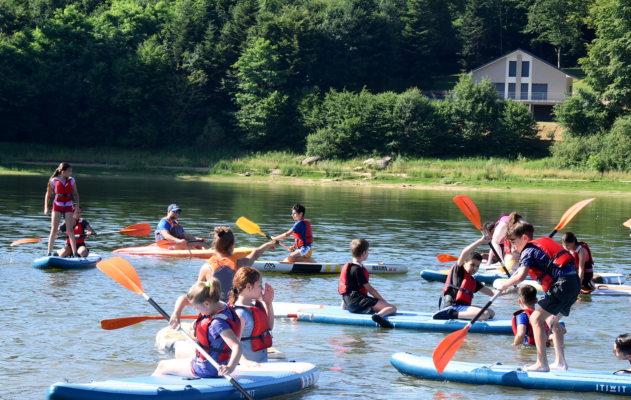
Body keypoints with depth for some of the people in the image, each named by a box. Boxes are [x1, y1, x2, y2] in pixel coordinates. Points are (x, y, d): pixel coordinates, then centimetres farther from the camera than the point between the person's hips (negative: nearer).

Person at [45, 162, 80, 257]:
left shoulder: (72, 181, 2)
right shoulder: (54, 181, -5)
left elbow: (75, 194, 9)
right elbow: (48, 194, 2)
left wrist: (77, 204, -4)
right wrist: (46, 208, -2)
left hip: (68, 207, 1)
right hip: (57, 206, -1)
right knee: (54, 230, -2)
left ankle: (75, 253, -2)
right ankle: (49, 254, 2)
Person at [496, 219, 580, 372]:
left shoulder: (528, 250, -4)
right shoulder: (543, 243, 23)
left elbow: (520, 277, -16)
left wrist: (504, 286, -3)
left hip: (562, 285, -9)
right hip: (574, 283, 9)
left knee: (536, 318, -7)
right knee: (553, 320, 24)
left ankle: (542, 363, -12)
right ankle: (561, 362, 26)